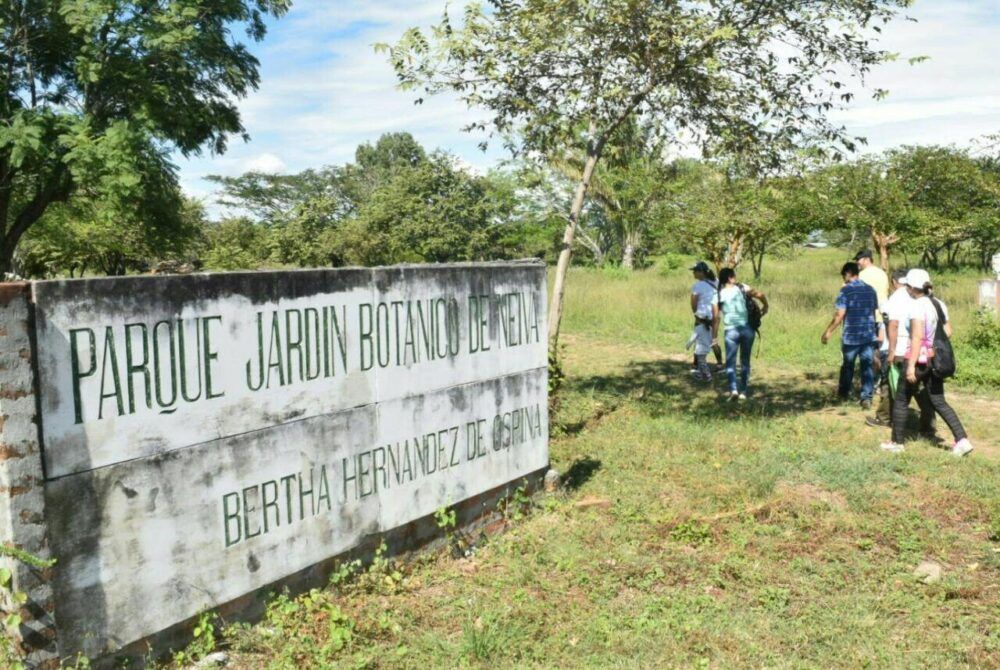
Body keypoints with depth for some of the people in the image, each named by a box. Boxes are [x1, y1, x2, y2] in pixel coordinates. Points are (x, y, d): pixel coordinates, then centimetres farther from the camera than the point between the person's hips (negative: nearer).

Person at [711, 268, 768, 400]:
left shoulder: (719, 295, 1)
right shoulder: (742, 288, 2)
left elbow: (716, 317, -2)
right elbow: (760, 295, -8)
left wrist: (714, 336, 2)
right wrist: (765, 307, 11)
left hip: (731, 330, -1)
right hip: (747, 329, 1)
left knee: (730, 361, 5)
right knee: (745, 361, 12)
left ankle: (733, 389, -13)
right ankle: (743, 391, 14)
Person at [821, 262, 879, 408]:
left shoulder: (846, 290, -11)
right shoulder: (870, 290, 6)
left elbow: (840, 315, -16)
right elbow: (875, 311, 14)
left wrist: (828, 332, -8)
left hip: (851, 336, -3)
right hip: (869, 335, 4)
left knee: (848, 365, 14)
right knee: (867, 366, 4)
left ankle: (844, 392, 30)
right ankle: (867, 397, -1)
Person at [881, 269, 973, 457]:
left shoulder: (917, 305, -17)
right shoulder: (939, 304, 7)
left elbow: (917, 338, -22)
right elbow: (948, 332, 12)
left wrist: (911, 366, -22)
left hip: (919, 359, -8)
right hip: (935, 359, 8)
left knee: (901, 401, 7)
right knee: (939, 402, 13)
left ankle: (897, 443, 15)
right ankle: (962, 440, 4)